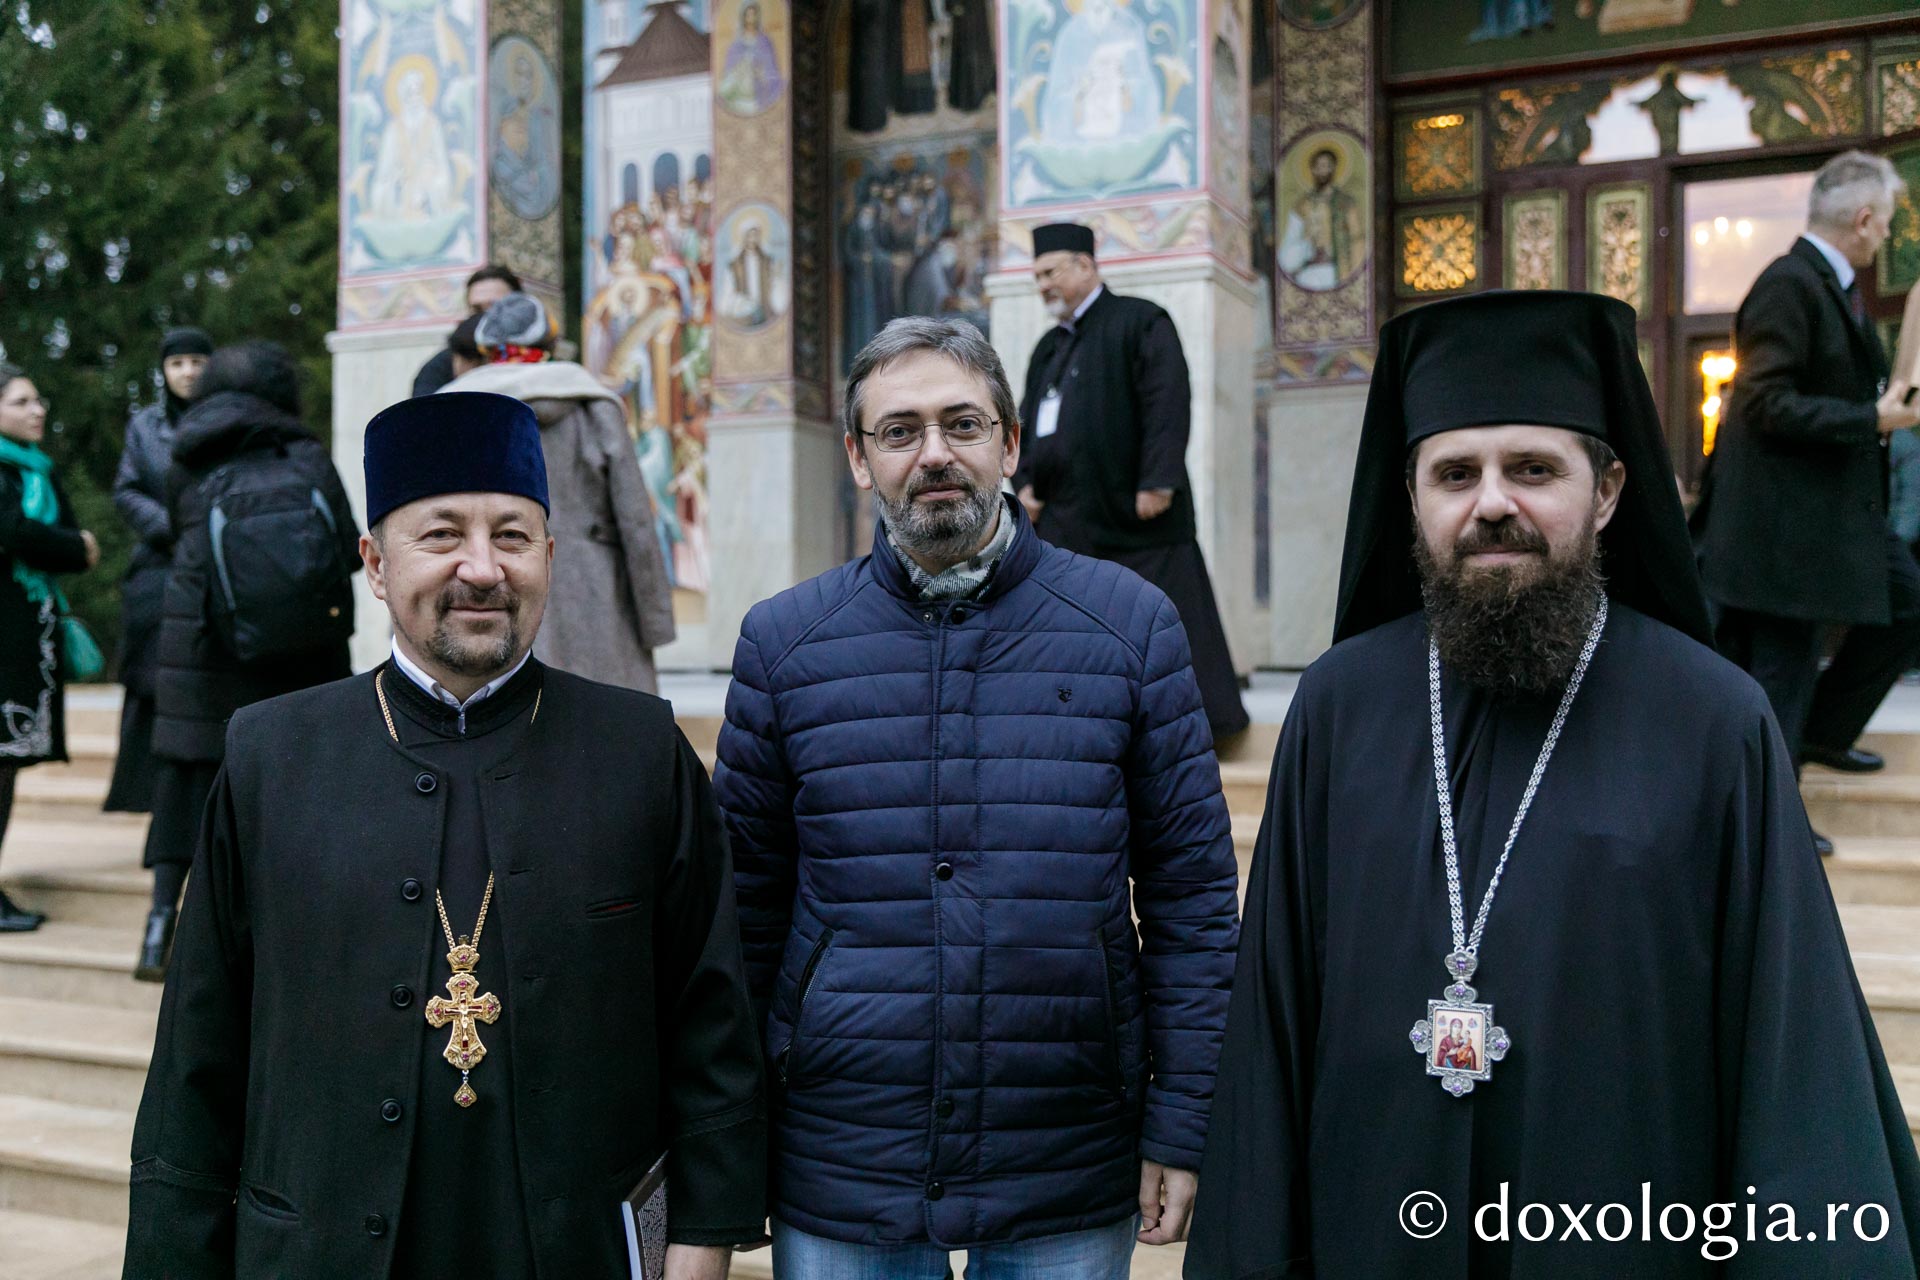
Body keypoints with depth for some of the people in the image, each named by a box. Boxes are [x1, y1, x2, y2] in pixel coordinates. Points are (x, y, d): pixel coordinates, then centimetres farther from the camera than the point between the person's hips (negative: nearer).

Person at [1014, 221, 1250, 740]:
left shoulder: (1140, 322, -3)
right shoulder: (1050, 347, 20)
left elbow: (1168, 405, -12)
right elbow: (1027, 418, 24)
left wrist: (1157, 482, -20)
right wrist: (1026, 482, 8)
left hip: (1131, 514, -7)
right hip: (1066, 518, 7)